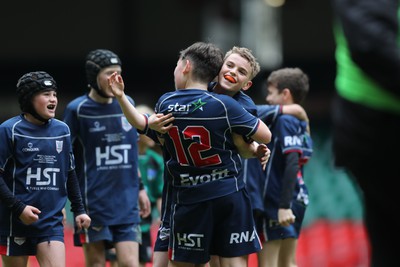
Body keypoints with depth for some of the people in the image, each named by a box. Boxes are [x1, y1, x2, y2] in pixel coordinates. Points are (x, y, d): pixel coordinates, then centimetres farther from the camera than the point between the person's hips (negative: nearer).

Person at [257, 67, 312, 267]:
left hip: (276, 203, -9)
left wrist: (284, 206, -25)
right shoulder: (300, 123, 14)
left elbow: (292, 164, -22)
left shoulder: (284, 121, -13)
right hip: (297, 200, 9)